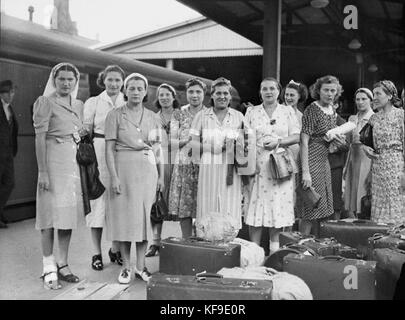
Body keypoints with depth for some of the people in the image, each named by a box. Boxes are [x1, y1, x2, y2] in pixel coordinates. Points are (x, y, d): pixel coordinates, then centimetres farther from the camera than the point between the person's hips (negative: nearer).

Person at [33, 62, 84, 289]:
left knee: (69, 212, 8)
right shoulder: (45, 102, -4)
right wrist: (42, 171, -16)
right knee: (51, 213, -3)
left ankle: (63, 264, 18)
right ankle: (49, 268, 5)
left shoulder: (79, 105, 14)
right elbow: (40, 138, -10)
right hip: (54, 161, -6)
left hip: (74, 162, 6)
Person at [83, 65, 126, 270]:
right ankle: (97, 253, 9)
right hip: (99, 155, -2)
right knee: (99, 200, -1)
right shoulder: (93, 103, 6)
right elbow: (86, 134, 4)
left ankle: (115, 248, 21)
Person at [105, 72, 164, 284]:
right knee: (124, 217, 1)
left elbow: (158, 149, 12)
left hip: (147, 171, 3)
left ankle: (141, 266, 14)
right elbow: (109, 148, -4)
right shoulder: (115, 115, 0)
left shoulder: (153, 117, 10)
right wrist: (113, 176, -12)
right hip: (124, 169, -2)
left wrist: (161, 175, 8)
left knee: (145, 217, 3)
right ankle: (126, 267, 13)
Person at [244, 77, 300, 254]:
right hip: (257, 165, 0)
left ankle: (275, 250, 12)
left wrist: (278, 141, -11)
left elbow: (296, 137, 4)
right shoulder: (251, 112, 12)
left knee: (278, 207, 0)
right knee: (256, 207, -3)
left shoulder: (288, 111, 10)